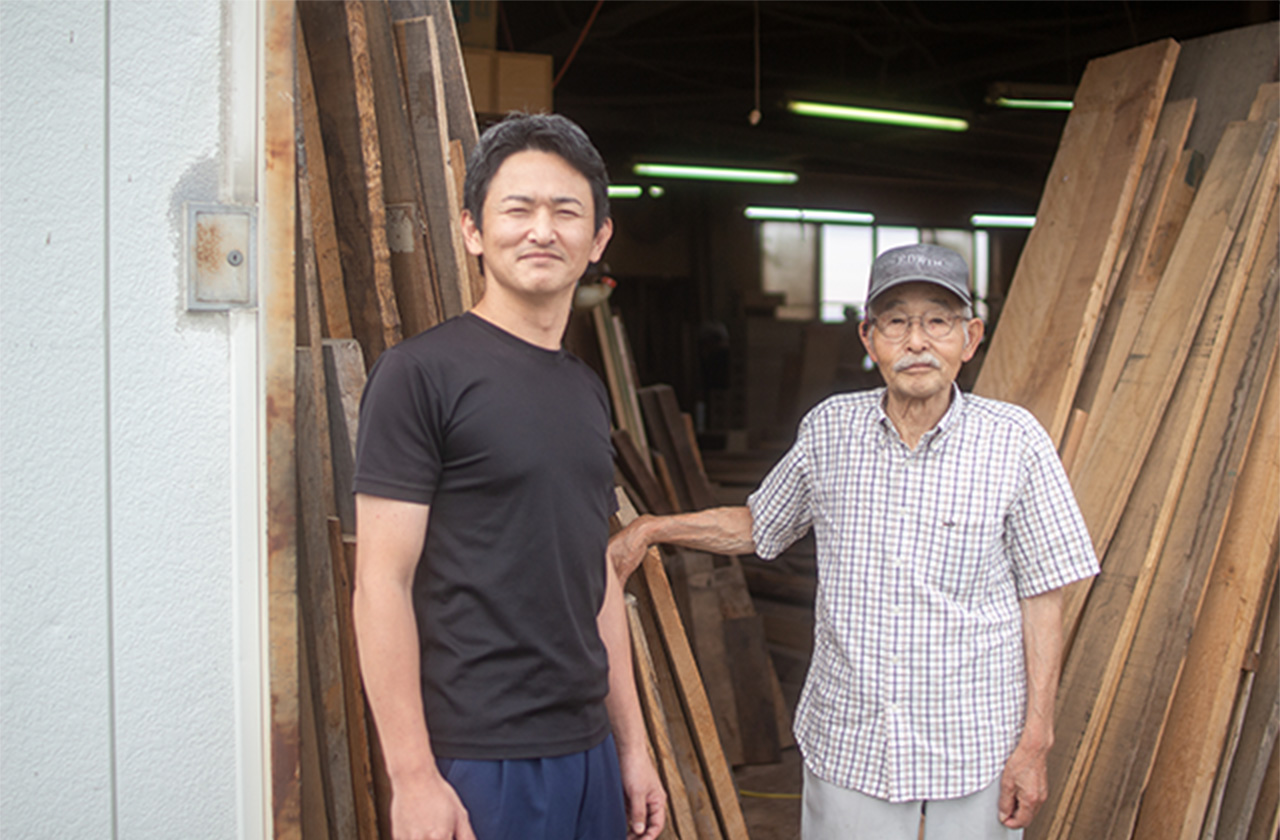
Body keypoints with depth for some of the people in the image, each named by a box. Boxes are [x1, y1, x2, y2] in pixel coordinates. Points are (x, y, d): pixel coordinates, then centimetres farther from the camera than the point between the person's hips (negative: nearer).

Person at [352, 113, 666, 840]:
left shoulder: (588, 390, 11)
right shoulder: (422, 372, -10)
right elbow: (382, 583, -13)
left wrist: (632, 745, 14)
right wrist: (412, 776, -16)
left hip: (587, 753, 7)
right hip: (476, 764, -7)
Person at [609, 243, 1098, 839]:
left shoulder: (1014, 442, -8)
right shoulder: (829, 430, -1)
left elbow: (1041, 596, -4)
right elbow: (758, 526, 15)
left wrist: (1035, 742, -6)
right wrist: (649, 529, 5)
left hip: (976, 745, -2)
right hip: (848, 739, 2)